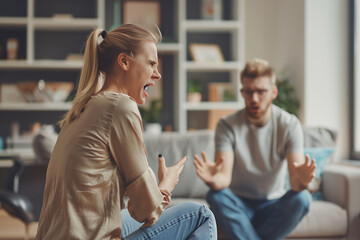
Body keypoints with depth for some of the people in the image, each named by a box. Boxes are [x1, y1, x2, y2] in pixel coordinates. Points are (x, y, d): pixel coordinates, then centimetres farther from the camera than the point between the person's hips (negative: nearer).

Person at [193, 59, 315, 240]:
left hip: (273, 205, 1)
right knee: (216, 196, -32)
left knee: (301, 198, -31)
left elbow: (295, 181, -20)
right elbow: (225, 177, -23)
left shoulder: (289, 124, -8)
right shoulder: (227, 125, -10)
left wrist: (300, 180, -45)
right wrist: (214, 179, -48)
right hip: (239, 205, -1)